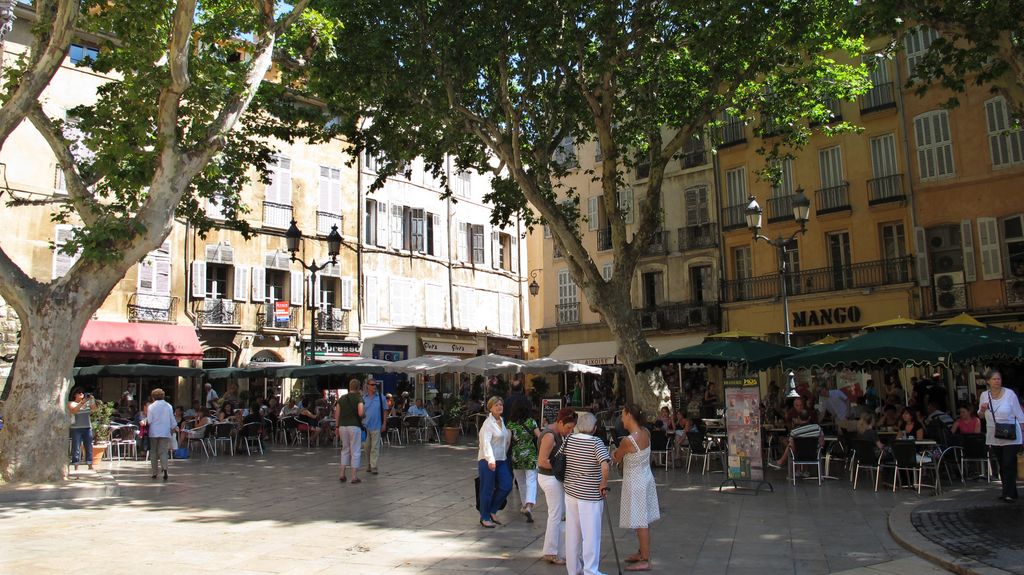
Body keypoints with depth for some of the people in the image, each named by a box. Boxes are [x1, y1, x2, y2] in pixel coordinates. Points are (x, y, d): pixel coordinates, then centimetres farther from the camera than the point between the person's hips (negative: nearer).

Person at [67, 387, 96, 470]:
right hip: (76, 428, -3)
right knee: (76, 448, -4)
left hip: (87, 427, 3)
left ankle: (90, 466, 7)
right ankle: (76, 467, -1)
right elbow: (74, 410, -16)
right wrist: (82, 402, -24)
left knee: (89, 447, 3)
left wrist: (92, 400, -17)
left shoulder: (87, 402, 12)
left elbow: (94, 408, -3)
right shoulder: (71, 403, 3)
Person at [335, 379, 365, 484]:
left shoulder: (341, 398, 9)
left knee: (345, 450, 17)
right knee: (355, 451, 2)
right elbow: (360, 413, -18)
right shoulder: (358, 398, -7)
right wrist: (364, 414, 4)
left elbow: (336, 414, 9)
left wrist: (337, 427, 16)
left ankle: (342, 474, 14)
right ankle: (354, 477, 3)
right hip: (354, 426, -5)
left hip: (342, 426, 5)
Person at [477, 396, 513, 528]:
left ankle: (492, 511, 24)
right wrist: (490, 459, -36)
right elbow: (486, 442, -25)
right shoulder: (488, 423, -14)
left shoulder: (503, 421, 11)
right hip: (488, 461, -8)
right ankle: (485, 518, 15)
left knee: (506, 486, 6)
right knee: (487, 489, 1)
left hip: (501, 460, 8)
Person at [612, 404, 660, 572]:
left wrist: (615, 453, 12)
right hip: (646, 479, 8)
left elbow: (616, 459, -8)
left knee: (641, 522, 0)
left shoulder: (628, 441, -26)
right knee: (644, 520, 19)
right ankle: (642, 552, 32)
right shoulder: (645, 433, -3)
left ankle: (645, 561, 8)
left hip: (635, 483, -8)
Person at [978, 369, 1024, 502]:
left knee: (1009, 465, -8)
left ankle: (1009, 494, -4)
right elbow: (981, 416, 13)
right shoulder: (984, 395, 3)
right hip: (994, 437, 4)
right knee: (1002, 465, 11)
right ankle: (1009, 492, 21)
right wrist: (982, 409, -9)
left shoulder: (1010, 394, -8)